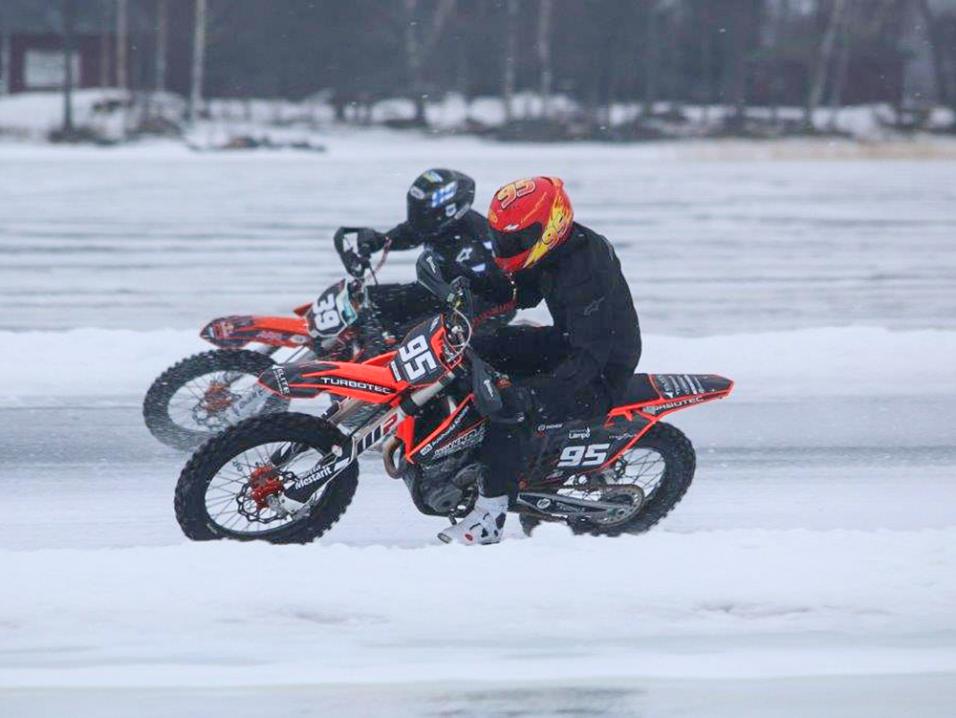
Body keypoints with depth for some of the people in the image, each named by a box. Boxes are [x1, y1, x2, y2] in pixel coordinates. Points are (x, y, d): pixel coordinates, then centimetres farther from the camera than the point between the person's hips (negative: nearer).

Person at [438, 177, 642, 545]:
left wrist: (536, 393, -44)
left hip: (603, 374, -11)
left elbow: (589, 357, -34)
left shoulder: (585, 273, -30)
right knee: (485, 347, 10)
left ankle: (489, 518, -27)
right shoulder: (555, 251, -1)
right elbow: (523, 294, 19)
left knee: (514, 407, -31)